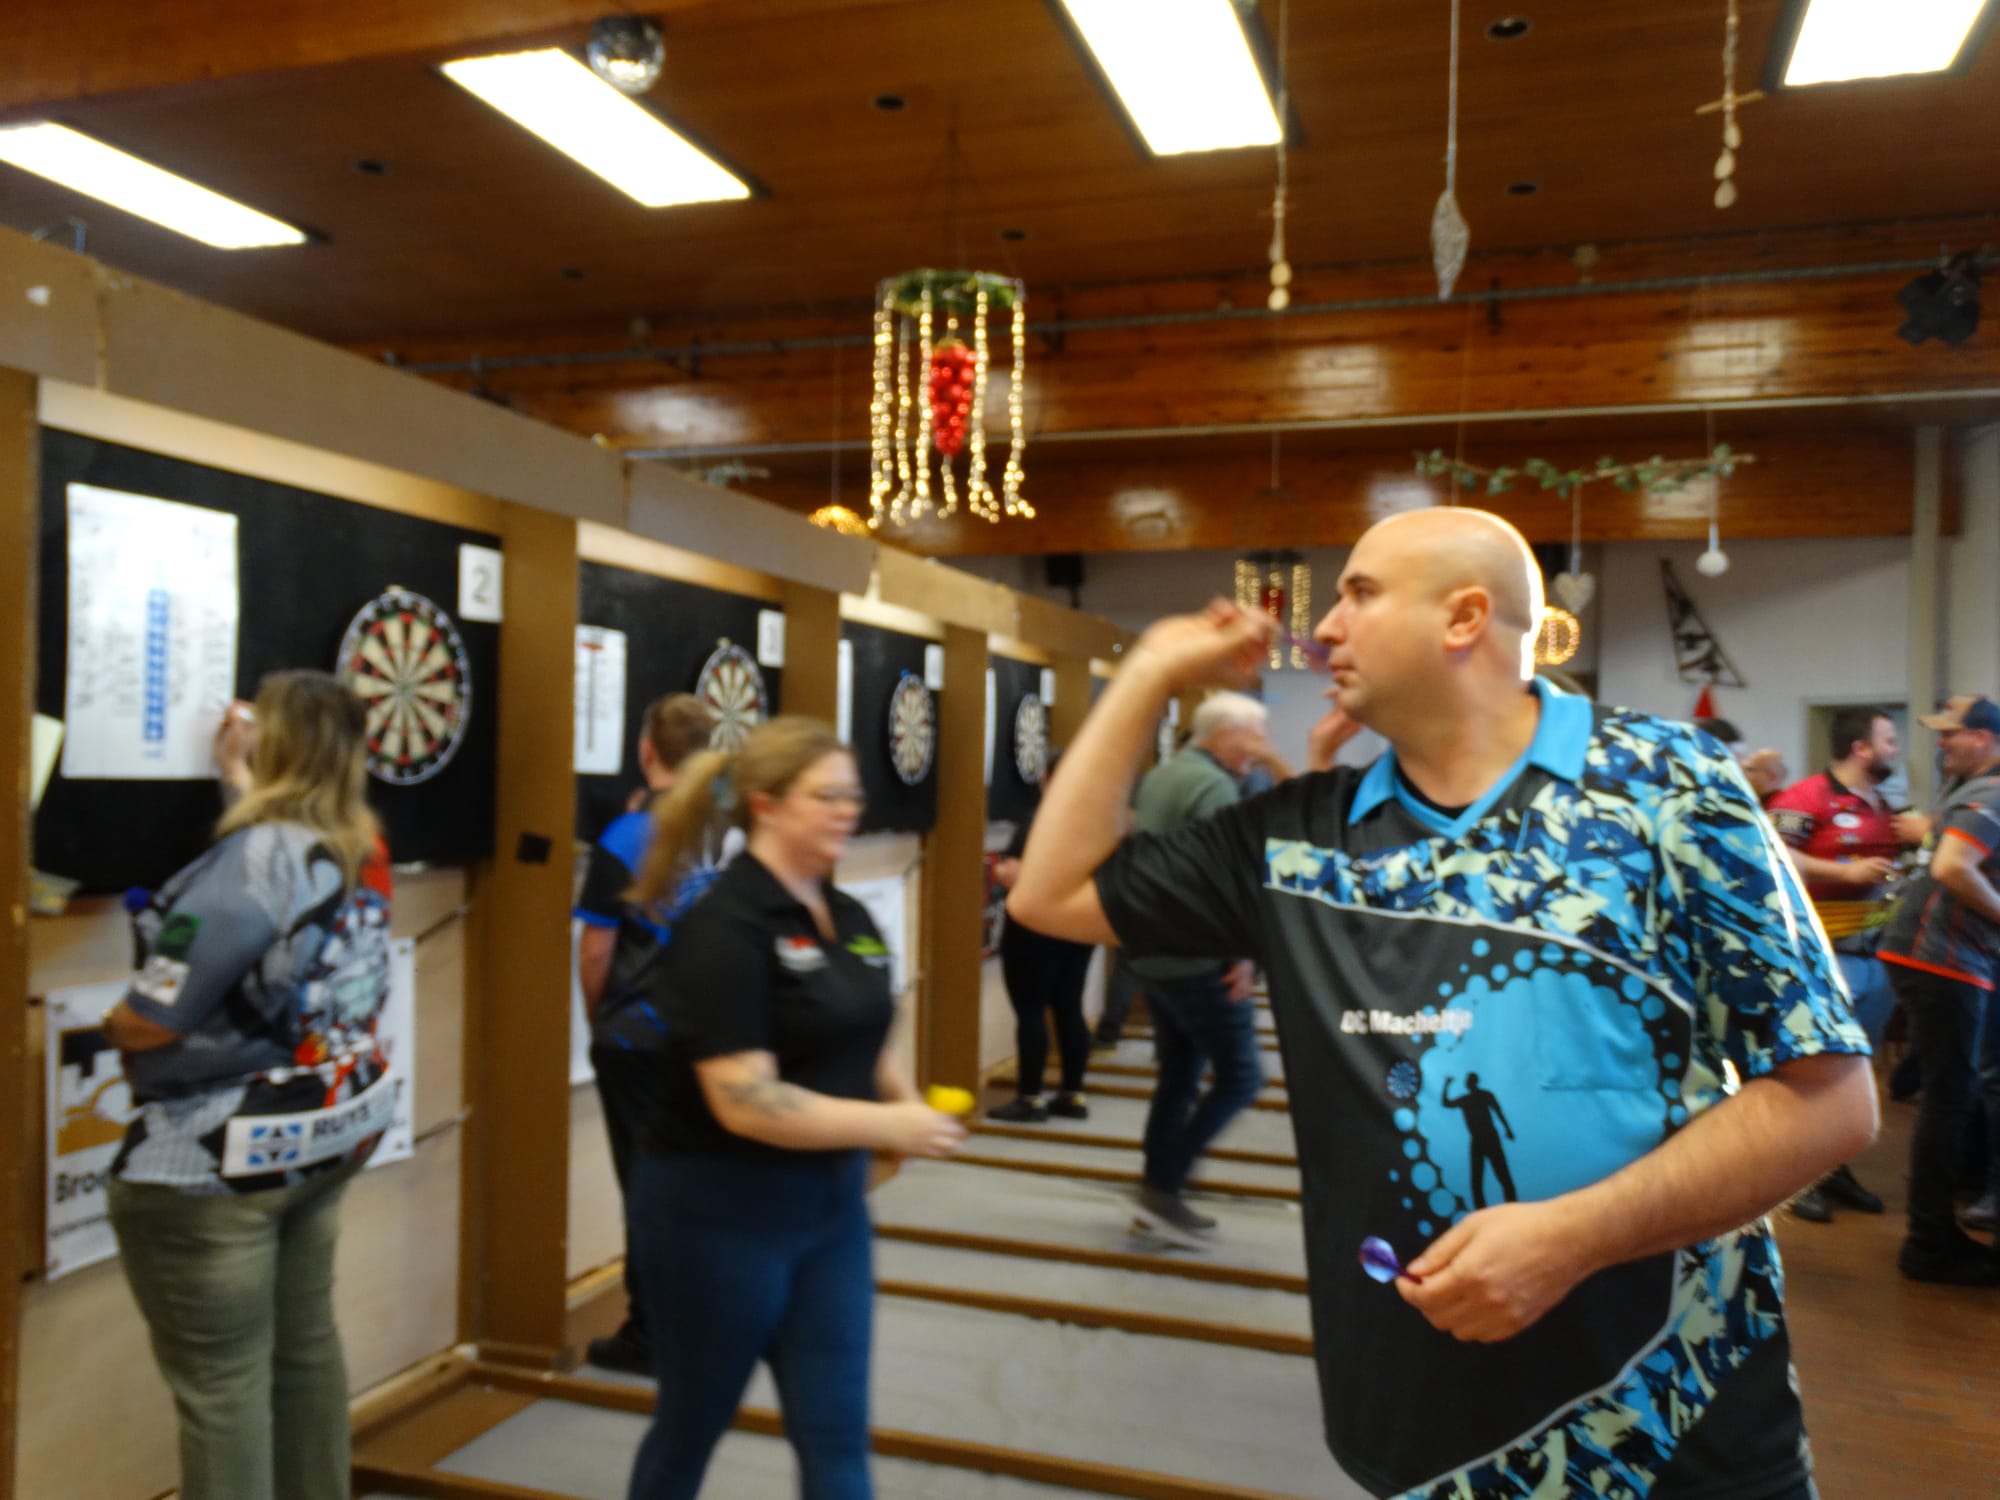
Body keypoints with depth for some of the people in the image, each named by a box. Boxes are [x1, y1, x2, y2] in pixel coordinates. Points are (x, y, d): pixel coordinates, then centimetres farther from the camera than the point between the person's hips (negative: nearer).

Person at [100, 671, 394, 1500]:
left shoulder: (256, 858, -22)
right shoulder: (356, 848, 2)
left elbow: (147, 1024, -23)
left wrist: (109, 1025, 0)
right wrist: (249, 769, 25)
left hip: (216, 1158, -8)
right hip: (325, 1134, 8)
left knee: (219, 1385, 4)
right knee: (306, 1346, 20)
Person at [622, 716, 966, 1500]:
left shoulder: (850, 917, 4)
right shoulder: (724, 926, -20)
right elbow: (744, 1103, -26)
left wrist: (909, 1104, -4)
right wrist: (889, 1127, -23)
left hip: (830, 1204, 7)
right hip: (718, 1210, -6)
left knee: (836, 1434, 9)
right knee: (693, 1423, 15)